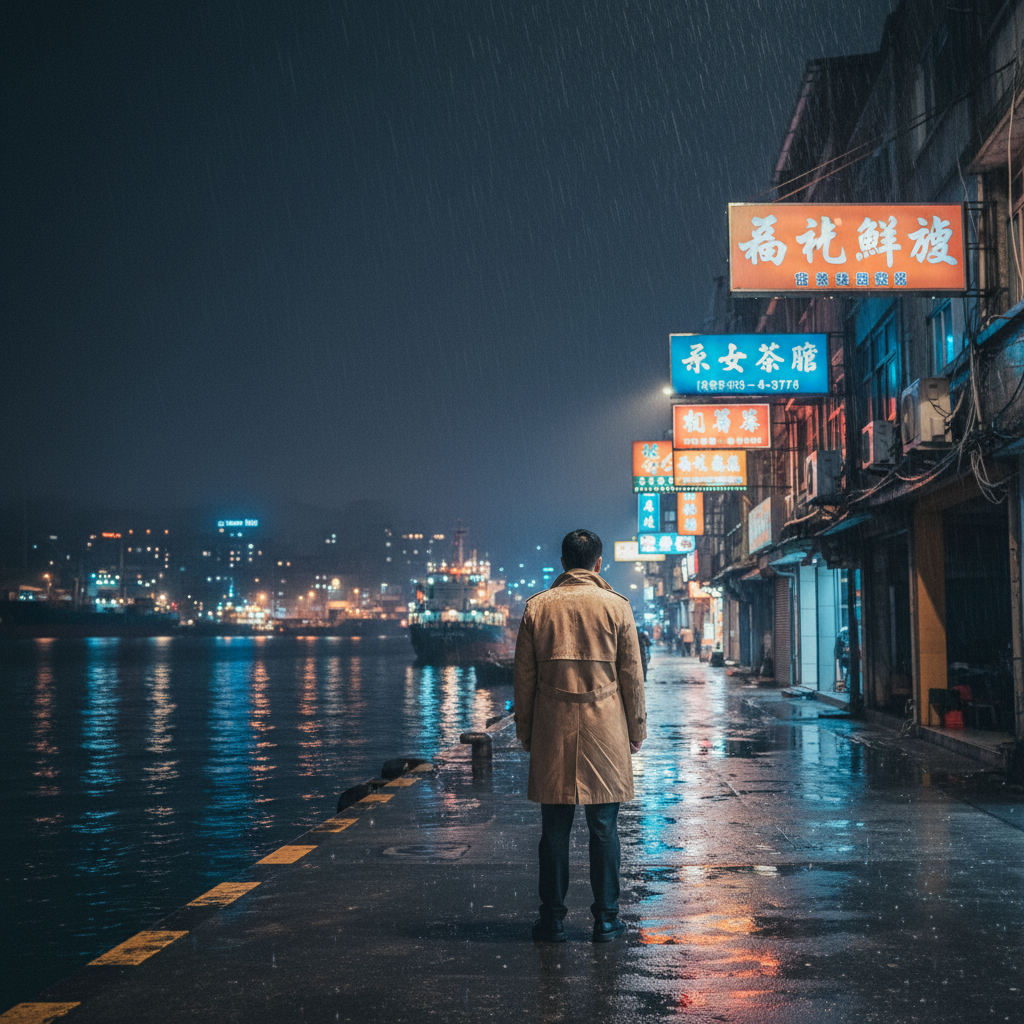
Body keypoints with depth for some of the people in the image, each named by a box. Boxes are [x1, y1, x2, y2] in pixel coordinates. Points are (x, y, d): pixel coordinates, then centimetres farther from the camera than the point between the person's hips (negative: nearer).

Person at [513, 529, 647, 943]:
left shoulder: (536, 606, 3)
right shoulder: (616, 606, -1)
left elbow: (524, 676, 6)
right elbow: (631, 675, 2)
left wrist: (525, 730, 14)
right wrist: (636, 729, 11)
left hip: (552, 731, 1)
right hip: (604, 731, -1)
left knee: (555, 828, 5)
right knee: (604, 828, 4)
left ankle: (553, 920, 9)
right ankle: (605, 920, 10)